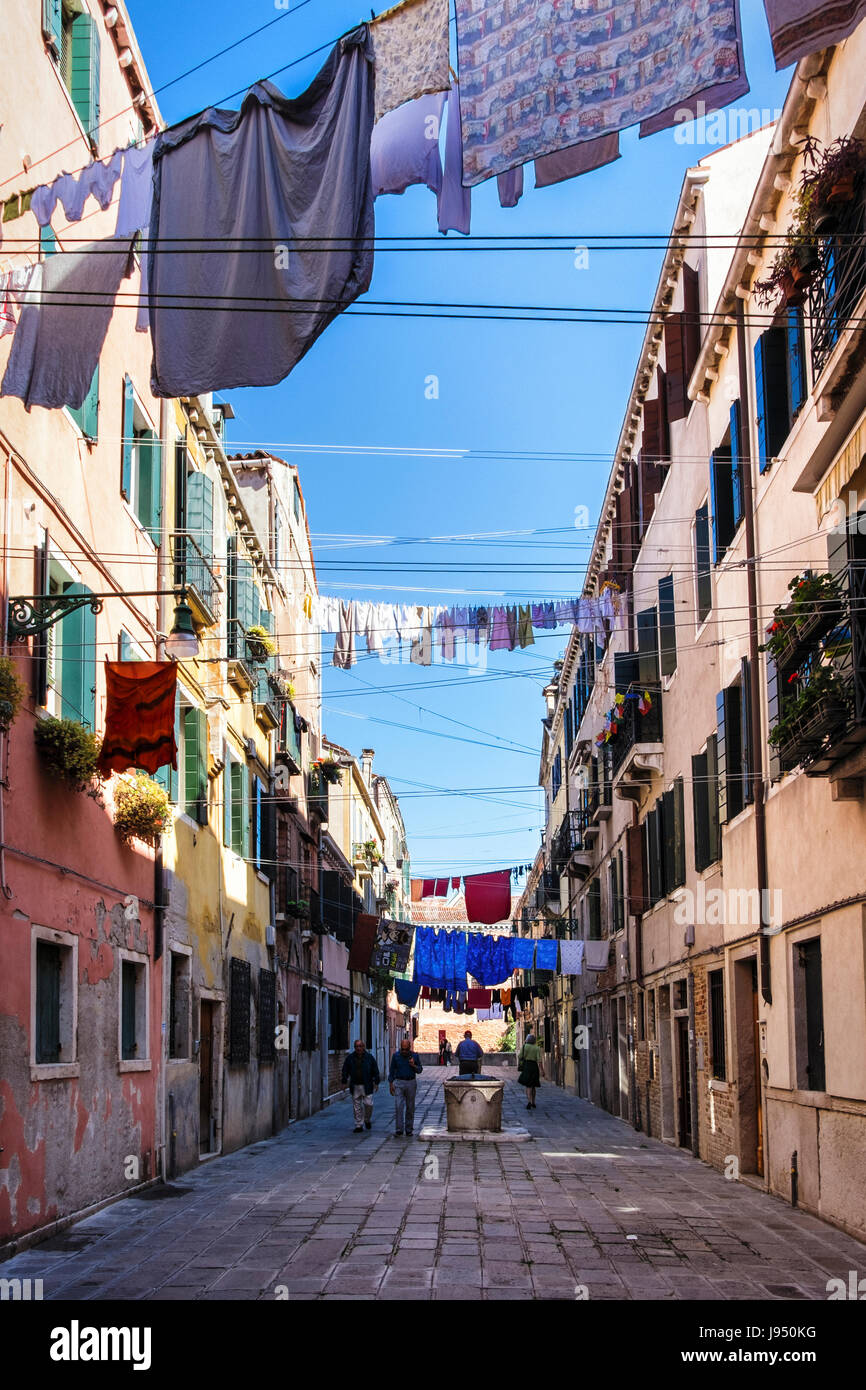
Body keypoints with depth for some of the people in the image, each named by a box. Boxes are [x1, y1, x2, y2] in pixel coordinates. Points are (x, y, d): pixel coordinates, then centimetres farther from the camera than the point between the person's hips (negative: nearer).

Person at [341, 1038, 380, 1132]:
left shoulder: (369, 1057, 2)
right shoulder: (350, 1058, 5)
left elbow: (375, 1071, 5)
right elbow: (345, 1070, 11)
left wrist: (376, 1082, 0)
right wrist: (344, 1082, 5)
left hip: (367, 1086, -1)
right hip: (355, 1086, 1)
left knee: (368, 1103, -6)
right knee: (357, 1107, 3)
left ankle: (367, 1120, 21)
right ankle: (359, 1125, 11)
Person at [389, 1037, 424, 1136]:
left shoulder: (415, 1056, 2)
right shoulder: (396, 1056, 1)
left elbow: (420, 1070, 7)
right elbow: (392, 1070, 7)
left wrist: (414, 1066, -13)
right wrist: (391, 1084, 2)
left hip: (411, 1083, 1)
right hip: (399, 1083, -1)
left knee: (410, 1108, 5)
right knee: (398, 1107, -10)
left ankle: (409, 1129, 14)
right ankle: (398, 1129, -8)